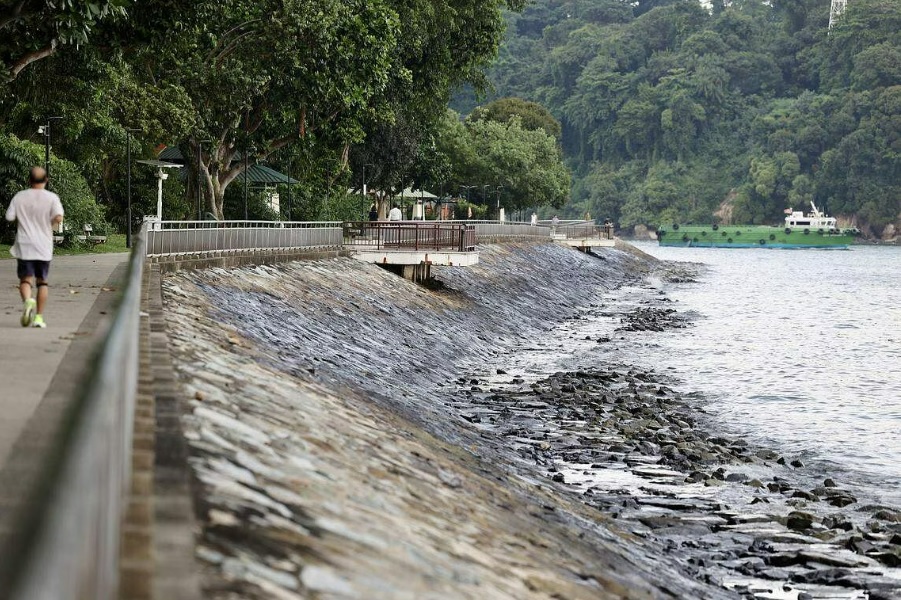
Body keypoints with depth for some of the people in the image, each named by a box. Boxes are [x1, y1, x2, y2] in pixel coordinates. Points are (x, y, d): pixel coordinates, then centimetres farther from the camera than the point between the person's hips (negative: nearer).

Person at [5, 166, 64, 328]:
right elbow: (58, 218, -17)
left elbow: (9, 217, -1)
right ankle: (39, 316, 8)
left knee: (25, 279, 3)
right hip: (44, 247, 0)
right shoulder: (51, 198, -4)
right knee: (42, 281, 12)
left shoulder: (19, 197, 0)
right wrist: (51, 223, 5)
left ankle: (27, 300, -29)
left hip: (24, 246, 0)